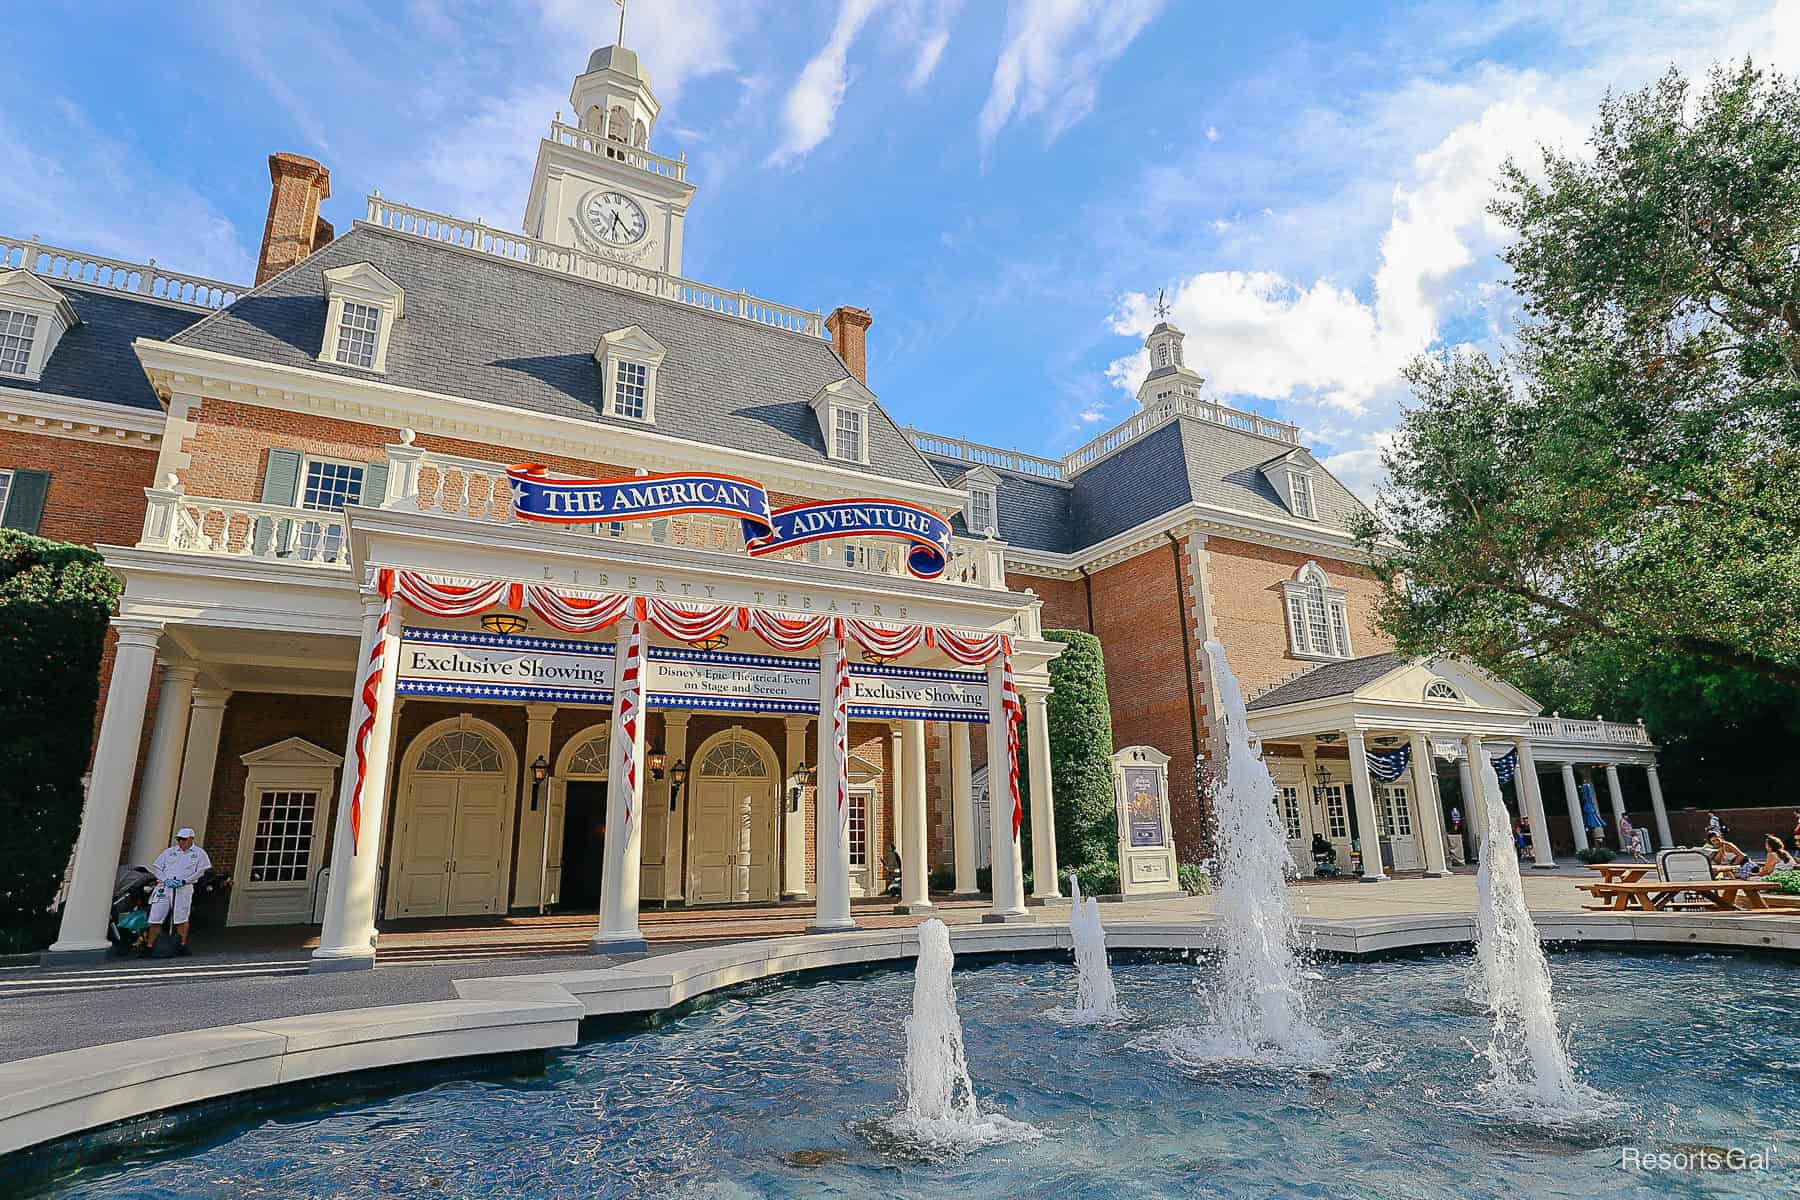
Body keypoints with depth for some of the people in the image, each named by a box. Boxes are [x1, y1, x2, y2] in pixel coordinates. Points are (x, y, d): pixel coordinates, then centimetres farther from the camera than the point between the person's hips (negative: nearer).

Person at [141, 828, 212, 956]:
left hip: (184, 888, -2)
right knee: (155, 919, 0)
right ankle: (149, 946, 11)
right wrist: (166, 879, -5)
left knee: (182, 919, -3)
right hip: (165, 887, 2)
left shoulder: (199, 853, 9)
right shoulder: (169, 851, 16)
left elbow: (201, 870, 2)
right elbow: (155, 867, 12)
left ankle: (182, 945, 5)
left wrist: (184, 881, -10)